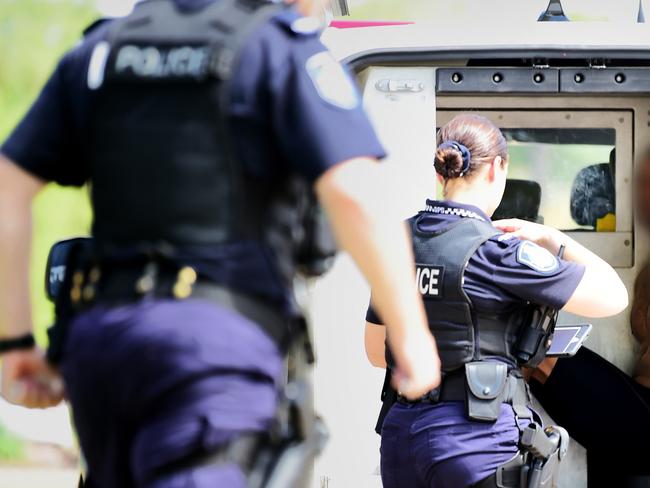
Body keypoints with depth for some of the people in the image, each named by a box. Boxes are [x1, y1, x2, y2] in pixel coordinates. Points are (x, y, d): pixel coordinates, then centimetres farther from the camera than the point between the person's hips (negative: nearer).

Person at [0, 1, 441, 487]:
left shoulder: (103, 48, 18)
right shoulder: (284, 50, 1)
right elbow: (356, 194, -12)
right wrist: (411, 334, -3)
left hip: (99, 337, 6)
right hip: (217, 337, -6)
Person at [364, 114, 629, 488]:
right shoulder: (496, 251, -11)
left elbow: (377, 352, 18)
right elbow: (612, 297, -8)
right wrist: (552, 239, 5)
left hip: (402, 430, 6)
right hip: (478, 442, -6)